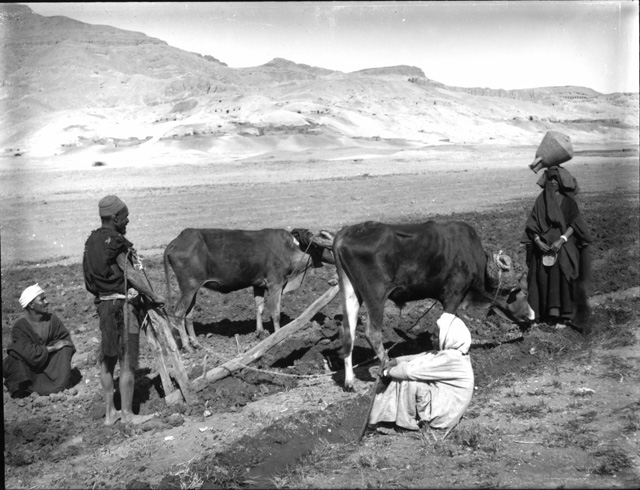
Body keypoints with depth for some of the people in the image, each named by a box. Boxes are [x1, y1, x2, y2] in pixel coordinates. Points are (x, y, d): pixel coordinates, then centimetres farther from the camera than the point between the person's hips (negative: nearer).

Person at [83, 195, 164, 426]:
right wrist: (154, 297, -15)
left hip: (103, 304, 9)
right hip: (123, 305, -9)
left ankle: (110, 412, 26)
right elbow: (132, 275, -22)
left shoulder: (93, 240, 9)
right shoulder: (115, 242, -17)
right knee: (127, 363, 2)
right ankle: (127, 414, 10)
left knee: (107, 359, 16)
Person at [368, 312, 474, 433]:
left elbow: (413, 370, -25)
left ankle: (406, 423, -5)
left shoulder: (451, 359, -25)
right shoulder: (454, 353, 5)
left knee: (408, 380, -22)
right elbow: (422, 357, 9)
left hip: (443, 413, -10)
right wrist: (395, 361, 1)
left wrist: (389, 371, -12)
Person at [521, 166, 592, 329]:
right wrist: (538, 241, -11)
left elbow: (574, 224, -5)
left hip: (563, 247, -2)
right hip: (543, 247, 2)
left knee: (561, 278, -11)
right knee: (542, 277, -5)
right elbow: (532, 224, 4)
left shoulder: (568, 201, 2)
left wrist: (562, 240, -19)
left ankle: (563, 315, -6)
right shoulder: (541, 200, 9)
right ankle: (542, 313, 3)